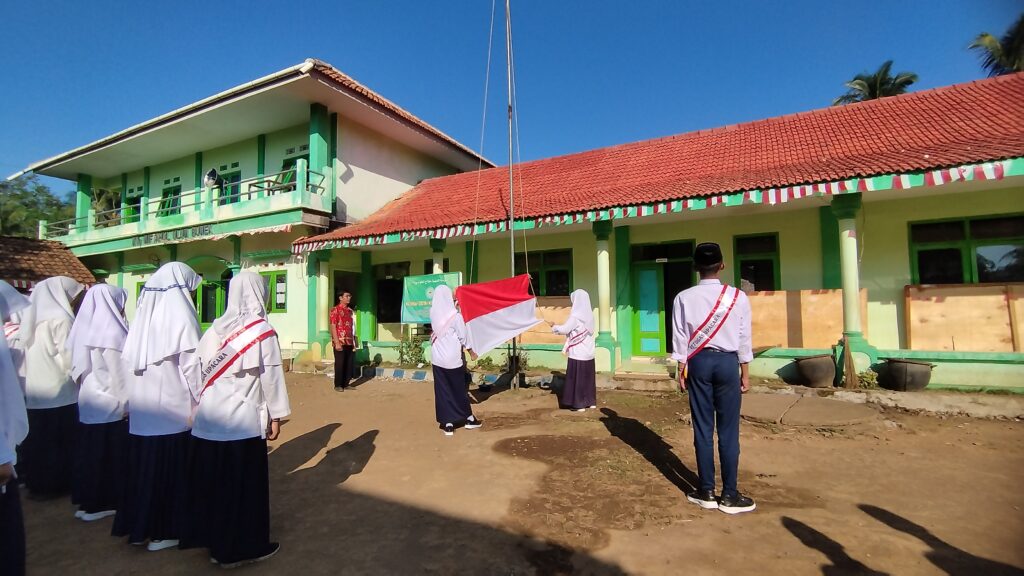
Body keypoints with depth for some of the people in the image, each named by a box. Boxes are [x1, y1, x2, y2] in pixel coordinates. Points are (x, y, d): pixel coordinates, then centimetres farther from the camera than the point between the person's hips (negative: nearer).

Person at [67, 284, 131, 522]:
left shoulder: (85, 329, 5)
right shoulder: (112, 331, -17)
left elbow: (78, 368, 10)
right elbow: (120, 371, -17)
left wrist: (86, 388, 18)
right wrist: (125, 403, -10)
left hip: (88, 402, 8)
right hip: (111, 404, -7)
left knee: (90, 452, 15)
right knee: (113, 453, 5)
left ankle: (88, 500, 25)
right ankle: (108, 501, 14)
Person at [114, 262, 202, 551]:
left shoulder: (143, 315, 5)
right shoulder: (181, 317, -14)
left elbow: (130, 362, 7)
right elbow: (191, 366, -13)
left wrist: (132, 401, 15)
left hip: (142, 408, 7)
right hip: (174, 408, -6)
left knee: (144, 466, 17)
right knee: (173, 469, 6)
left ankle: (139, 525, 30)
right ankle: (166, 530, 17)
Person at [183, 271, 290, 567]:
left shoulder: (215, 328, 3)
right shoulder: (263, 331, -12)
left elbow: (199, 368, 7)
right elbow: (271, 377, -11)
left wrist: (200, 403, 17)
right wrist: (276, 416, -2)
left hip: (208, 417, 6)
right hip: (242, 419, -6)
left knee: (210, 478, 18)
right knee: (244, 484, 7)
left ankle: (211, 537, 34)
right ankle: (241, 546, 19)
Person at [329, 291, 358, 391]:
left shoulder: (350, 311, 15)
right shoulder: (335, 310, -6)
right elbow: (333, 327, -11)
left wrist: (354, 341, 13)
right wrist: (337, 342, -17)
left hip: (350, 342, 6)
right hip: (340, 342, -6)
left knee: (349, 364, 8)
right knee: (339, 364, 0)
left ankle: (346, 384, 18)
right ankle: (338, 385, 10)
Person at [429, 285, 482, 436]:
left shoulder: (433, 313, -3)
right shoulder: (455, 315, -14)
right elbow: (463, 336, -6)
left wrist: (453, 303, 27)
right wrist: (471, 351, 8)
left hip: (437, 357, 3)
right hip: (453, 357, -3)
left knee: (442, 390, 9)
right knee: (459, 389, 11)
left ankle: (447, 424, 11)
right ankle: (469, 419, 26)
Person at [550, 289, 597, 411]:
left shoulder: (575, 316, -17)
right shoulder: (589, 314, 6)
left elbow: (565, 329, -12)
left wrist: (554, 326, 7)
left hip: (578, 353, -7)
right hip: (588, 352, 7)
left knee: (577, 378, 1)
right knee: (588, 377, 14)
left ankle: (579, 404, 5)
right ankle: (591, 402, 22)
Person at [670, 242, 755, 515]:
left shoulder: (684, 298, -4)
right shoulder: (738, 297, -4)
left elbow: (680, 338, -2)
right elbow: (744, 338, 0)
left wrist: (682, 369, 6)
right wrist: (745, 372, 9)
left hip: (698, 362, 1)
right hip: (727, 362, -1)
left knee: (703, 428, 8)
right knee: (728, 430, 6)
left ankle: (706, 491, 18)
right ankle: (729, 495, 15)